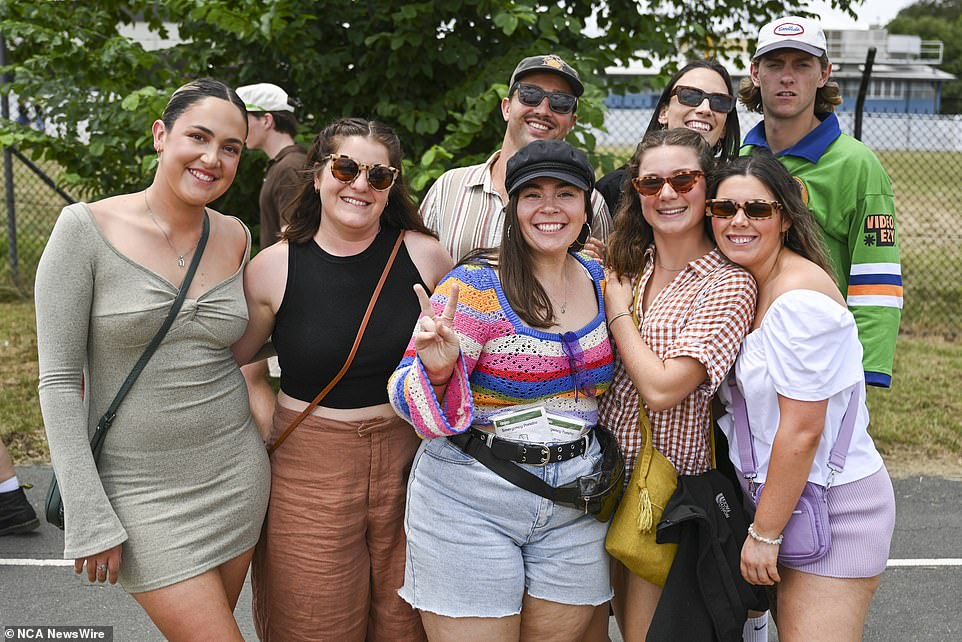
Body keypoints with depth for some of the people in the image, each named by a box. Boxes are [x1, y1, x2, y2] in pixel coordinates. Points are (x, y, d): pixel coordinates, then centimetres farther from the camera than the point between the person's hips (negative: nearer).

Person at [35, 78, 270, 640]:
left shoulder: (236, 238, 1)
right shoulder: (87, 229, -12)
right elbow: (59, 380, -11)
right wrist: (90, 520, -12)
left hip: (235, 474, 4)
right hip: (140, 487, -4)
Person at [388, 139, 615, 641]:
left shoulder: (599, 279, 5)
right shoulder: (477, 284, -13)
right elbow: (409, 397, -15)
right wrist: (437, 369, -34)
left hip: (575, 505, 5)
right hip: (471, 500, -5)